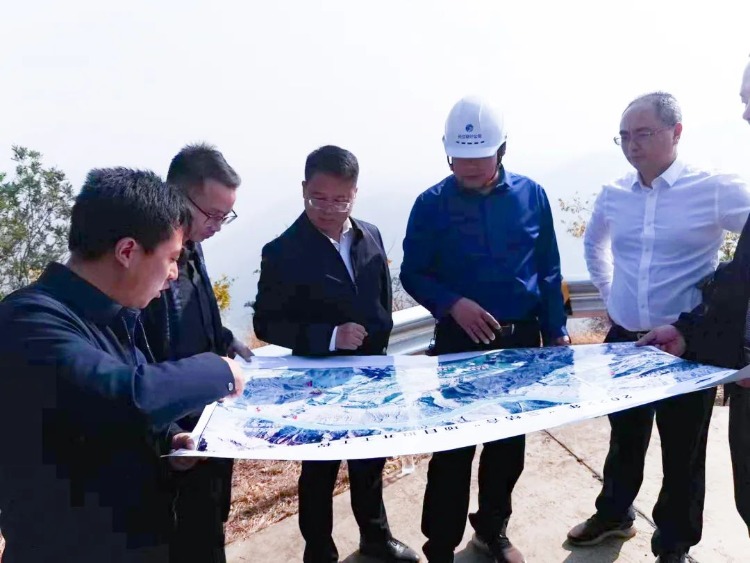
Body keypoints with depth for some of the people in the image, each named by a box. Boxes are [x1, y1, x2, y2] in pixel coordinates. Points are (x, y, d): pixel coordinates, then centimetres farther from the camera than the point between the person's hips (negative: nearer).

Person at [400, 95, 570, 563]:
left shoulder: (531, 195, -1)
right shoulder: (432, 204, -7)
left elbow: (548, 271, 5)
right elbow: (412, 274, -3)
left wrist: (556, 332, 4)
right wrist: (453, 303, -20)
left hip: (522, 339, 3)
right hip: (459, 342, -2)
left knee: (510, 444, 15)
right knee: (452, 450, 2)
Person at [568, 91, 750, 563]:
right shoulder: (613, 195, 3)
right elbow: (594, 243, 22)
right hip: (624, 341, 4)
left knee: (683, 453, 11)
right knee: (624, 439, 21)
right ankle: (614, 515, 44)